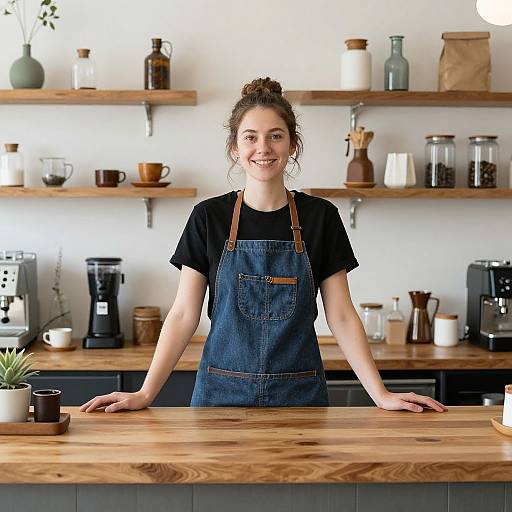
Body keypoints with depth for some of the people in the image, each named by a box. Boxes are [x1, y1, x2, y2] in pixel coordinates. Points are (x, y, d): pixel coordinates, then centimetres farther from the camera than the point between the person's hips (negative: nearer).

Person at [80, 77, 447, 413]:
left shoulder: (320, 217, -1)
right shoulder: (209, 217, -2)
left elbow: (341, 316, 0)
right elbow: (184, 315, -2)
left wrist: (382, 395, -7)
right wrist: (145, 394, -10)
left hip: (299, 395, 0)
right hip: (223, 393, 0)